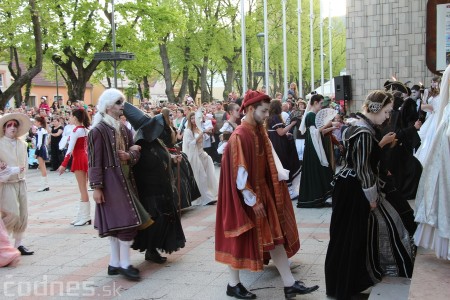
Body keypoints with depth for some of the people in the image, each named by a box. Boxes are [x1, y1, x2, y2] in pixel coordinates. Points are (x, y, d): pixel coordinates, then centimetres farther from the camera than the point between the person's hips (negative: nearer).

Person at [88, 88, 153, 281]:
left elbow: (134, 150, 15)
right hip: (110, 180, -8)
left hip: (125, 178, 8)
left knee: (116, 221, 10)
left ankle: (114, 263, 17)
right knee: (126, 220, -8)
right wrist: (96, 186, -17)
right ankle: (124, 264, 3)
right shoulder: (99, 130, -11)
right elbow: (95, 160, -14)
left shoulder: (123, 128, 11)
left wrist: (129, 155, -9)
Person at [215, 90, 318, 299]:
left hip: (263, 191, 8)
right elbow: (239, 173, -22)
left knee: (275, 235, 8)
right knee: (241, 239, 5)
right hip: (247, 195, -8)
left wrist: (281, 173, -2)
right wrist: (253, 200, -19)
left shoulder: (260, 131, 6)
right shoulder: (239, 137, -21)